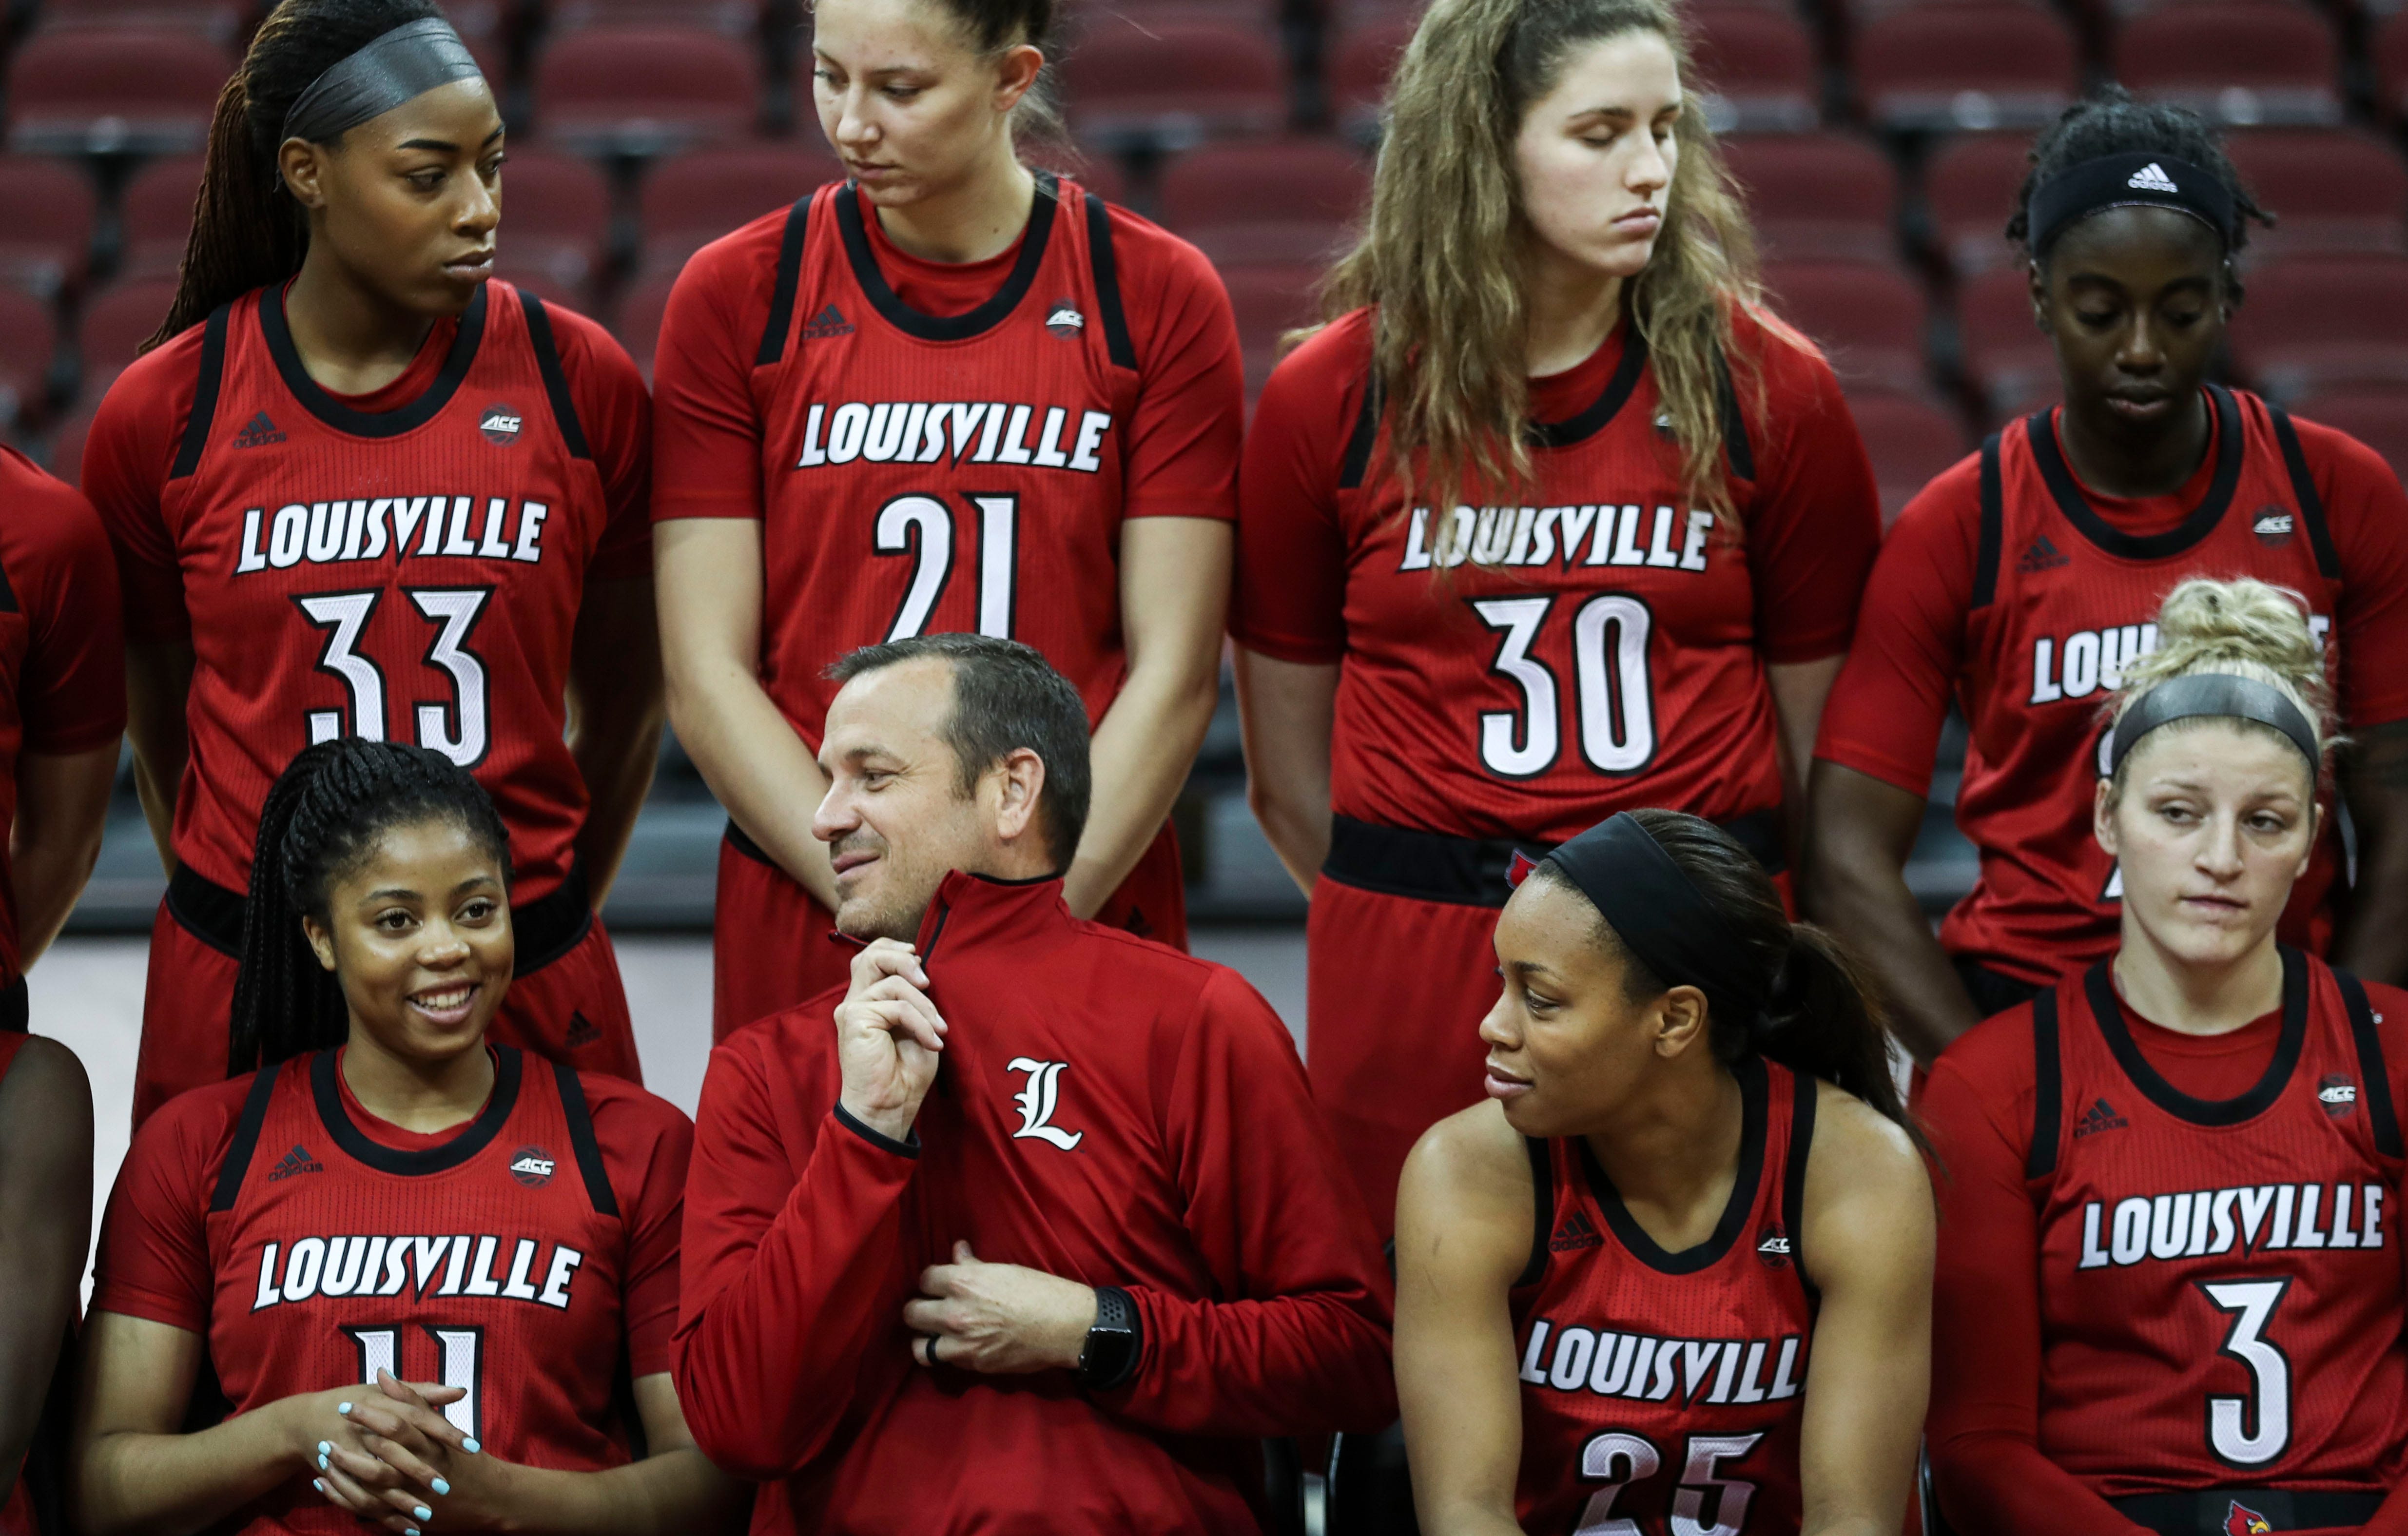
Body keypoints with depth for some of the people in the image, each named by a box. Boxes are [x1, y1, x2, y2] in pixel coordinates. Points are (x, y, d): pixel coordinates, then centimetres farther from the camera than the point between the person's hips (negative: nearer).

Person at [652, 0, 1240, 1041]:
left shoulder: (1157, 295, -1)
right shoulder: (735, 295, 0)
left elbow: (1175, 671, -3)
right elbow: (706, 675, -3)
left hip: (1090, 914, 0)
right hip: (802, 931, 0)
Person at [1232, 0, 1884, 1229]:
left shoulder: (1769, 391, 0)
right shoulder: (1332, 399, 0)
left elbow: (1819, 738, 7)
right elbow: (1287, 772, 7)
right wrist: (1408, 909, 9)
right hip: (1412, 984, 0)